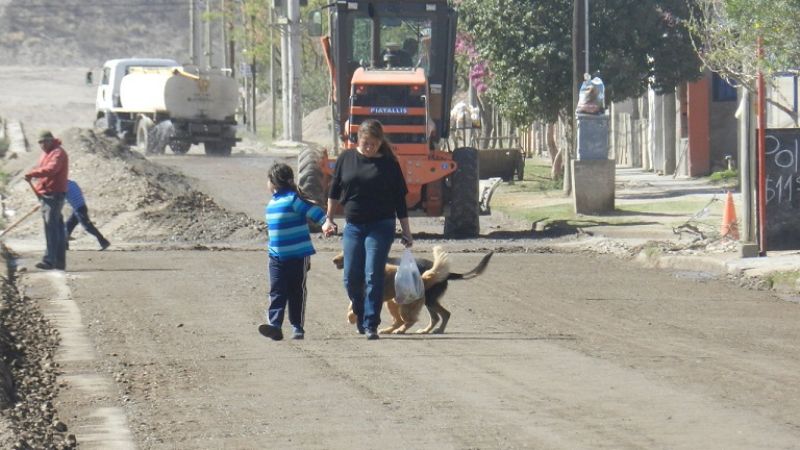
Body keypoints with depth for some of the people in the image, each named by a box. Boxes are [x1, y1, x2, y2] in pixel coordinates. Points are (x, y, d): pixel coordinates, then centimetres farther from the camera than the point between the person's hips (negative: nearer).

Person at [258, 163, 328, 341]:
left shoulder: (293, 199, -12)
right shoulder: (272, 202, 14)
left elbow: (313, 211, -18)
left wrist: (326, 221, -31)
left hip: (298, 256, -7)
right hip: (276, 257, 7)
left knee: (297, 293, 4)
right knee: (276, 292, -5)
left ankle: (297, 327, 11)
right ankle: (274, 324, -13)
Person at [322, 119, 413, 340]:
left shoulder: (389, 164, -1)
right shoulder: (346, 159, 4)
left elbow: (399, 200, 3)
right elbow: (334, 191, 15)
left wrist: (406, 231, 2)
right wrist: (329, 219, 12)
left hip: (381, 227, -3)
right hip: (353, 226, 3)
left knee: (373, 276, -9)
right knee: (351, 278, 3)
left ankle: (371, 324, -5)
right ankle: (360, 316, 26)